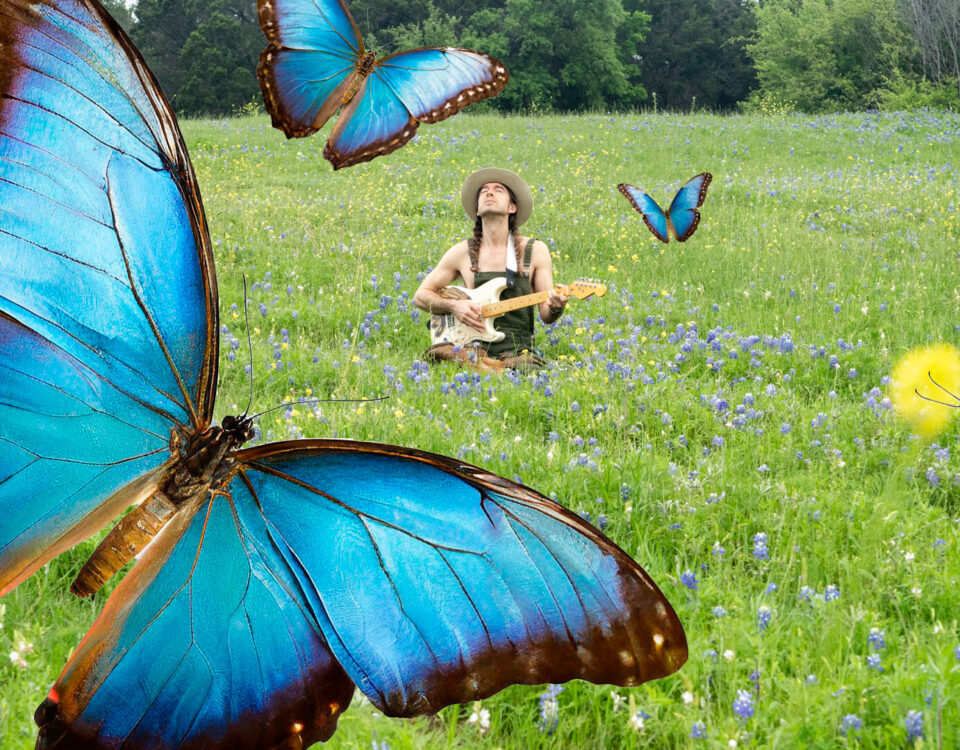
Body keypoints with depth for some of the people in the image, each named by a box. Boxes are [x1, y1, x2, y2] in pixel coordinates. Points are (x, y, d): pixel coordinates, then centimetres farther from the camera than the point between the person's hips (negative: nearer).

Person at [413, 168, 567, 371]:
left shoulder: (535, 251, 7)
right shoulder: (462, 252, 9)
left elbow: (545, 315, 8)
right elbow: (421, 295, 16)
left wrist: (555, 308, -16)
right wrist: (453, 306, -3)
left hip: (518, 351, -2)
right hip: (476, 348, 2)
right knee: (437, 354, -32)